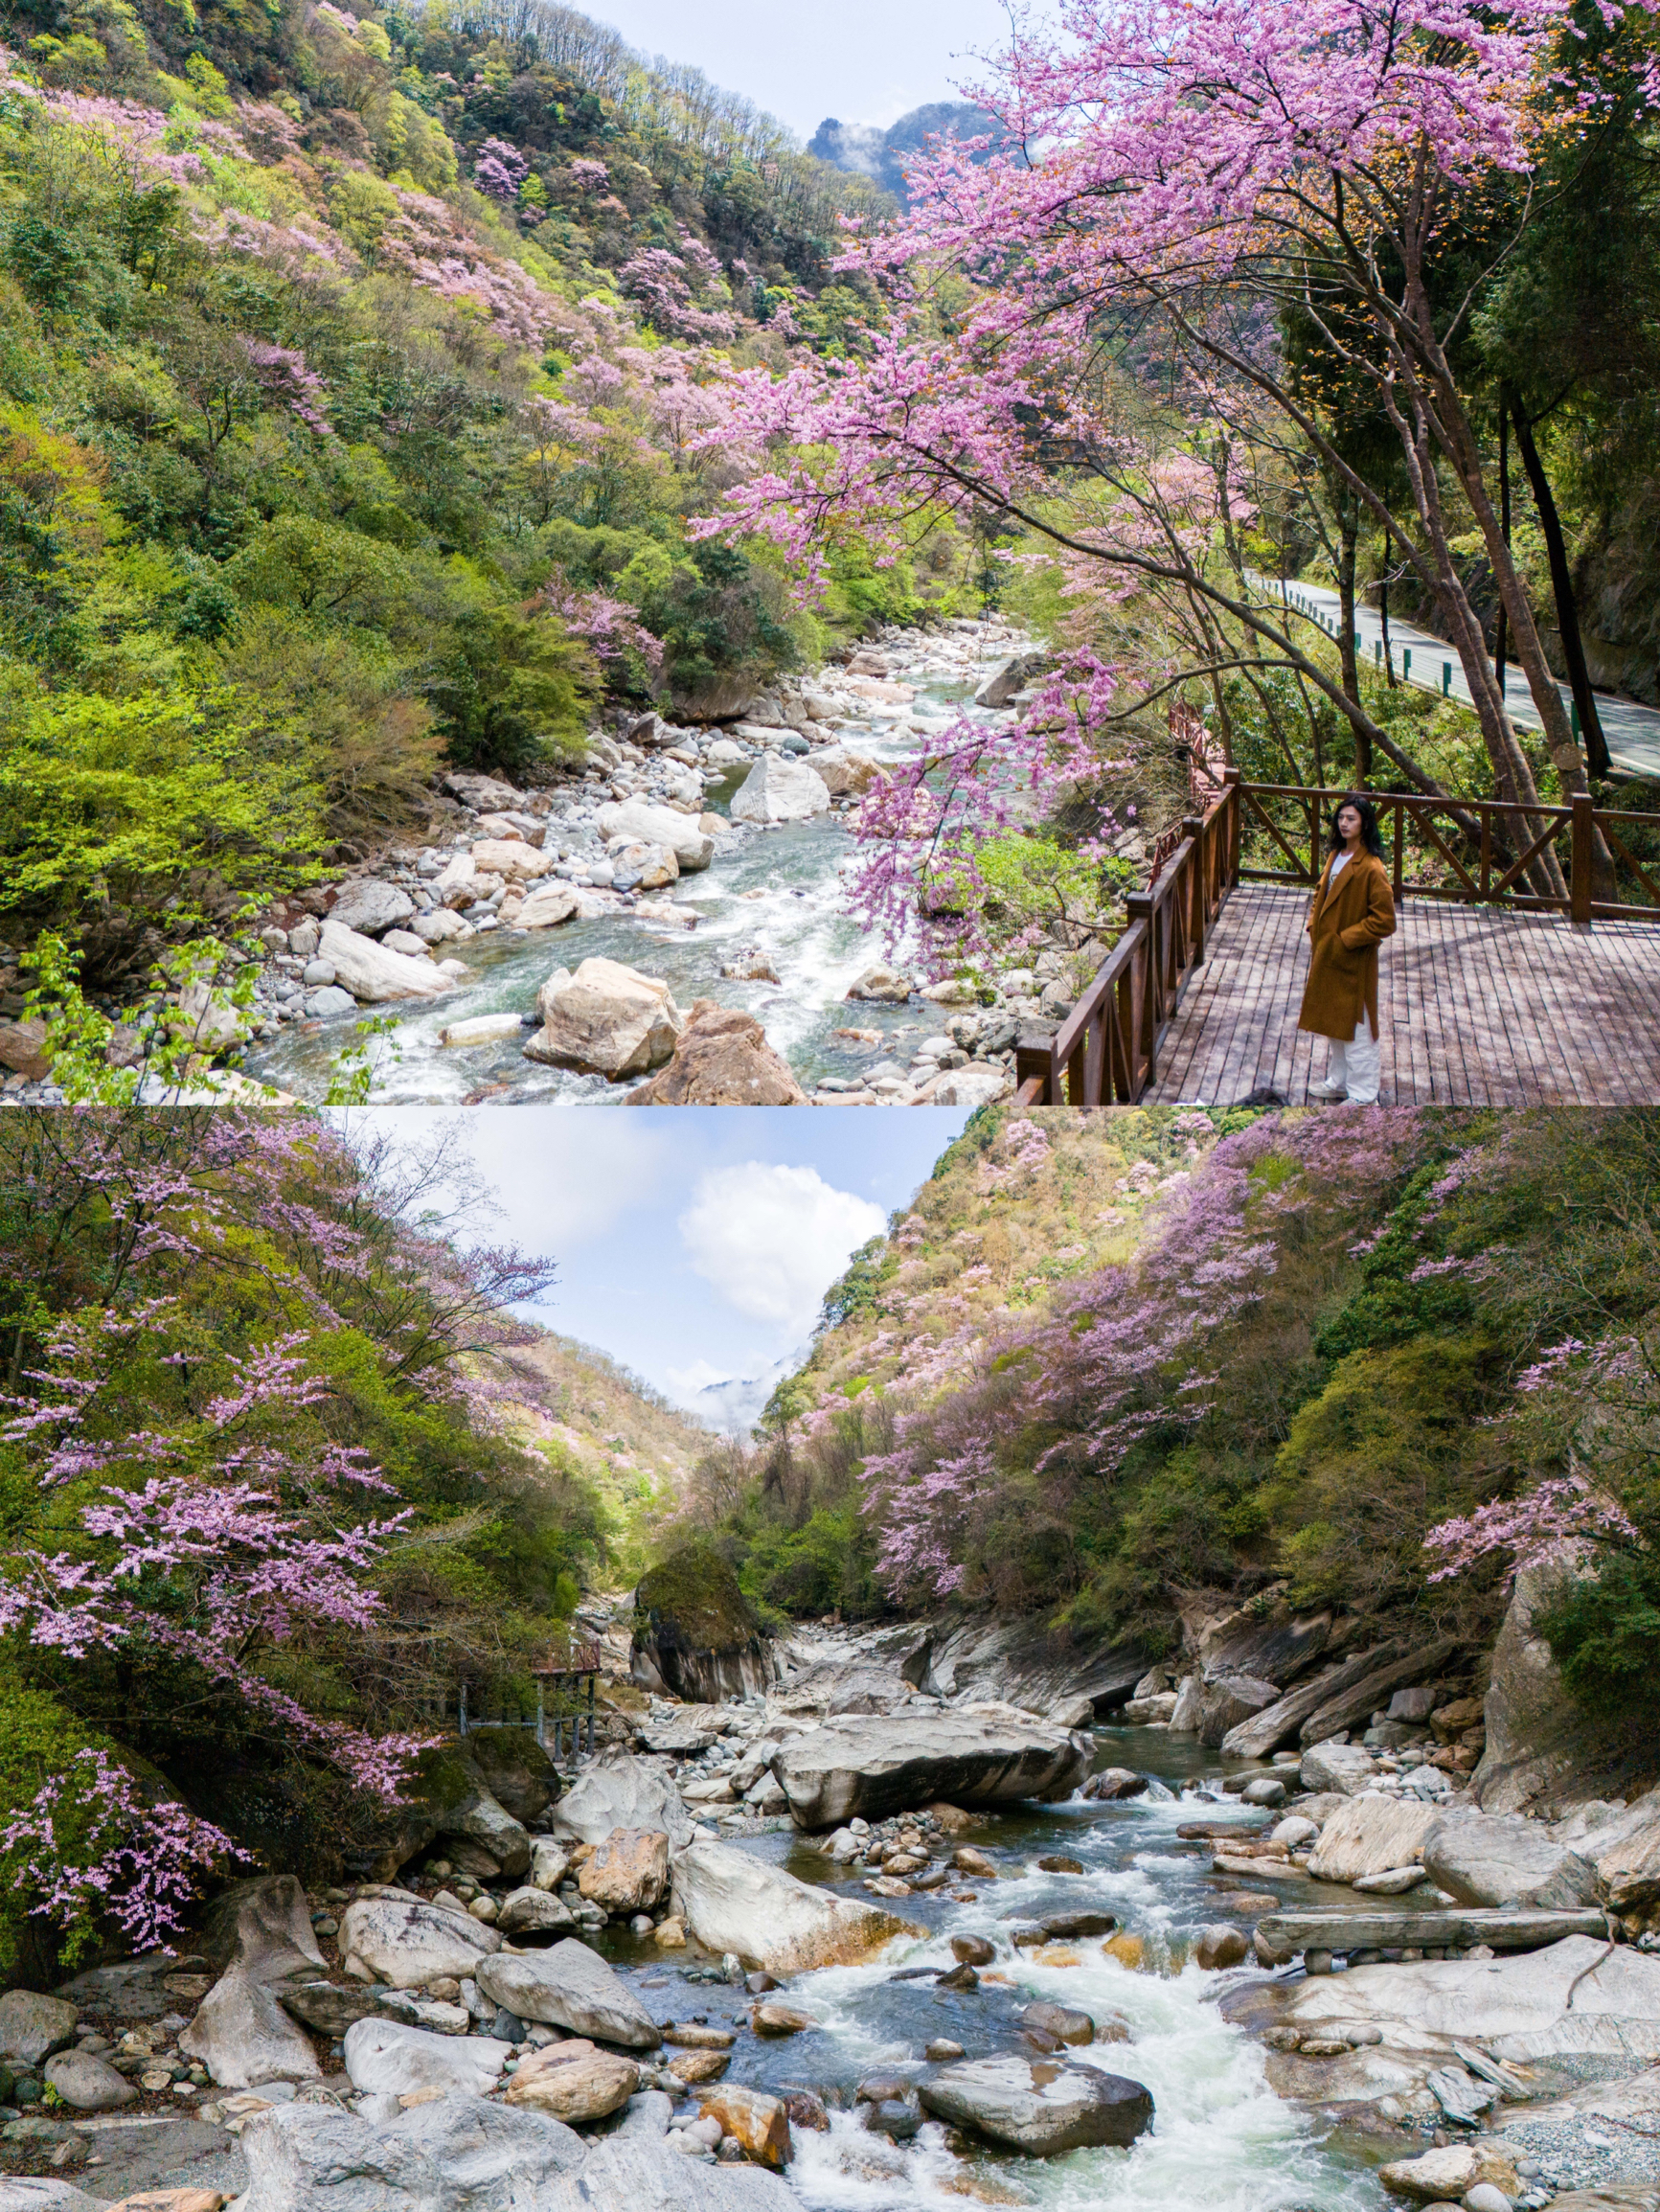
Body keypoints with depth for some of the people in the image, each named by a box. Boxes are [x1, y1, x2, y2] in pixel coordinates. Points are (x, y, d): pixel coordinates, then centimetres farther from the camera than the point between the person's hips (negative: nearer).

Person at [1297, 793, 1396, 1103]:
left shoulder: (1371, 868, -22)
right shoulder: (1336, 856, 5)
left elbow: (1384, 921, -22)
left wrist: (1344, 940, -20)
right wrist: (1313, 931, 5)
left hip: (1353, 963, -9)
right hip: (1327, 956, 9)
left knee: (1356, 1030, 1)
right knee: (1334, 1023, 21)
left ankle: (1363, 1096, 12)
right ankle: (1338, 1083, 35)